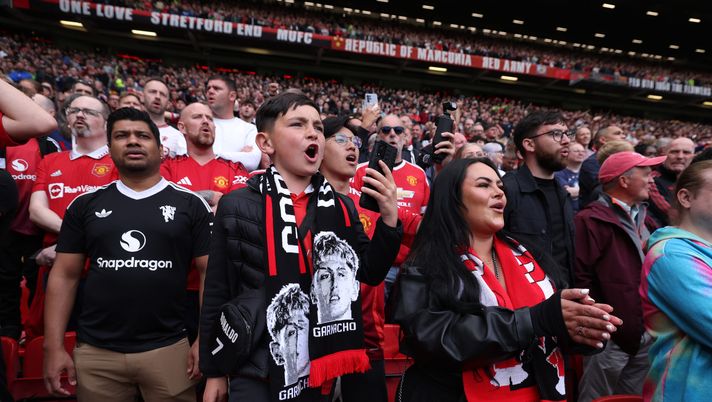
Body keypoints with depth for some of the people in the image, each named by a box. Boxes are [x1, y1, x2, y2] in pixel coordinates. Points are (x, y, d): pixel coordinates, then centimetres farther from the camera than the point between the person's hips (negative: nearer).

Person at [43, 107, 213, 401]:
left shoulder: (190, 205, -1)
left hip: (168, 348, -2)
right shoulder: (86, 205, 6)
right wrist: (54, 347, 1)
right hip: (94, 351, 2)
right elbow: (64, 276, 7)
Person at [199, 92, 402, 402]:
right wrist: (213, 371, 1)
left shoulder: (343, 208, 2)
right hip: (258, 374, -3)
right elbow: (217, 294, -3)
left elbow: (371, 273, 3)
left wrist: (389, 217, -11)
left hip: (327, 370, 4)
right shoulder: (237, 207, -7)